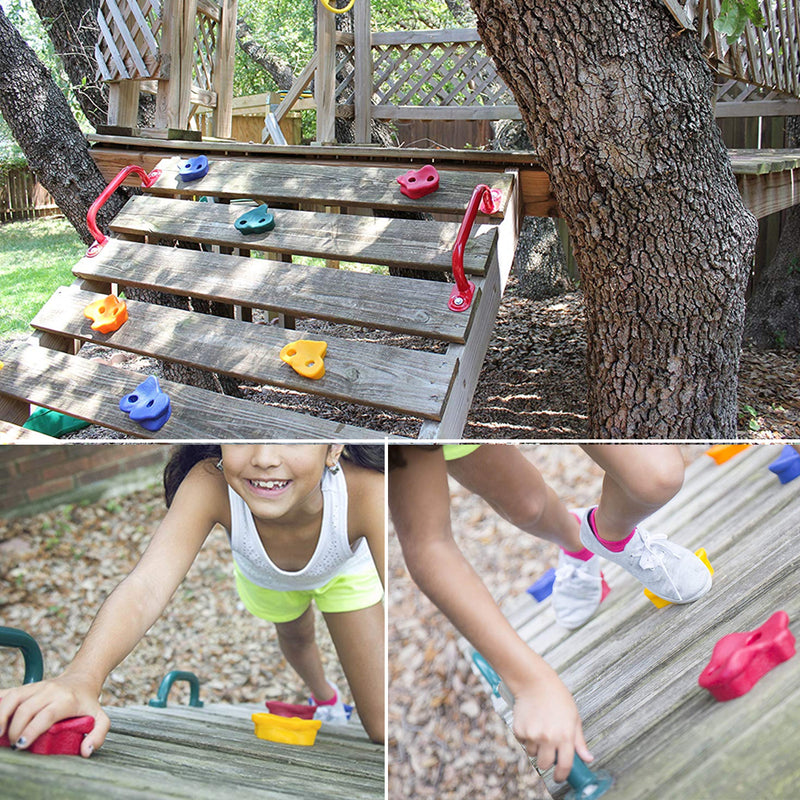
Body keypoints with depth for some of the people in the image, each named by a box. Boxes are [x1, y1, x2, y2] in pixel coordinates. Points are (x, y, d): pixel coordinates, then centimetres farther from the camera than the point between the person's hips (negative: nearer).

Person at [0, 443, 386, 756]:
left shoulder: (365, 490, -46)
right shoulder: (210, 485, -42)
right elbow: (146, 587, -53)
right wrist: (81, 678, -72)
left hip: (347, 572, -1)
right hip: (262, 576, 2)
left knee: (384, 729, -3)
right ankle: (323, 696, 67)